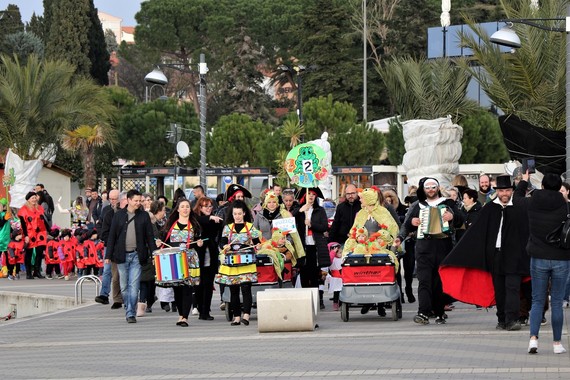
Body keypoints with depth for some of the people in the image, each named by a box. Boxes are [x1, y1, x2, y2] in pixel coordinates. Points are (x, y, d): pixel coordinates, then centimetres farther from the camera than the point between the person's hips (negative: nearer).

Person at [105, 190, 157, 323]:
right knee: (124, 287, 7)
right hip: (122, 256, 1)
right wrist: (108, 255, 0)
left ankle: (131, 313, -4)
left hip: (137, 256, -1)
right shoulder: (118, 215, 5)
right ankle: (130, 310, 20)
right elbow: (112, 236, 6)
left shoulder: (144, 216, 5)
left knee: (134, 286, -7)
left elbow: (150, 236, 7)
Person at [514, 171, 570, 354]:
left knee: (537, 300, 9)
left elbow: (516, 198, 17)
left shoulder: (532, 203, -4)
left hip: (539, 259, 1)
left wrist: (524, 181, 30)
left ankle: (533, 338, -6)